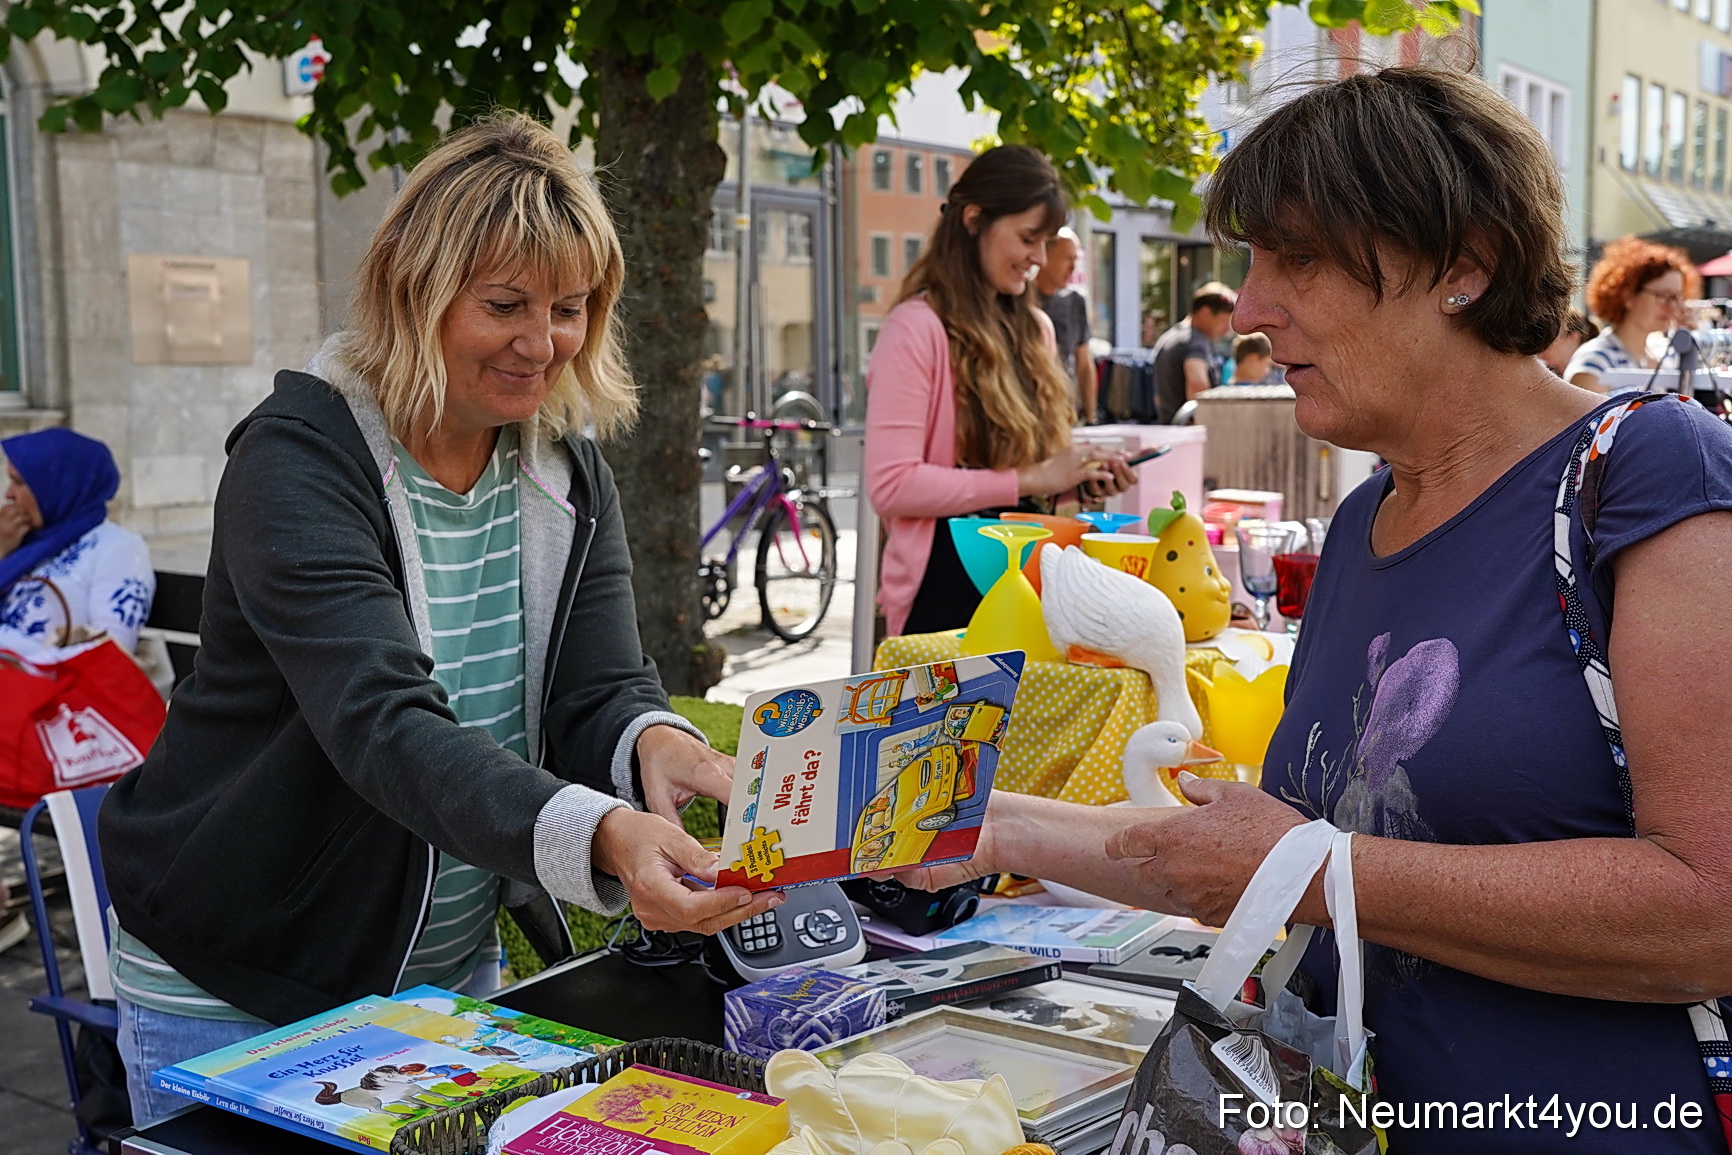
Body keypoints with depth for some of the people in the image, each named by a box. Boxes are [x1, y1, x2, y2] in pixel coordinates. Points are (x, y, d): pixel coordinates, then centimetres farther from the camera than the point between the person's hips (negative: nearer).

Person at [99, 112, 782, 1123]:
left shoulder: (567, 469, -1)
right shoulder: (301, 459, -21)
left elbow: (601, 688, -10)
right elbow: (383, 723, -35)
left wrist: (654, 744, -35)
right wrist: (597, 836, -51)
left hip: (457, 964, 6)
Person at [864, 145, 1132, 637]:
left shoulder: (1035, 329, 12)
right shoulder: (917, 328, -12)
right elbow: (890, 486, -21)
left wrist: (1079, 476, 1)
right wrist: (1027, 480, -20)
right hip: (947, 583, -7)